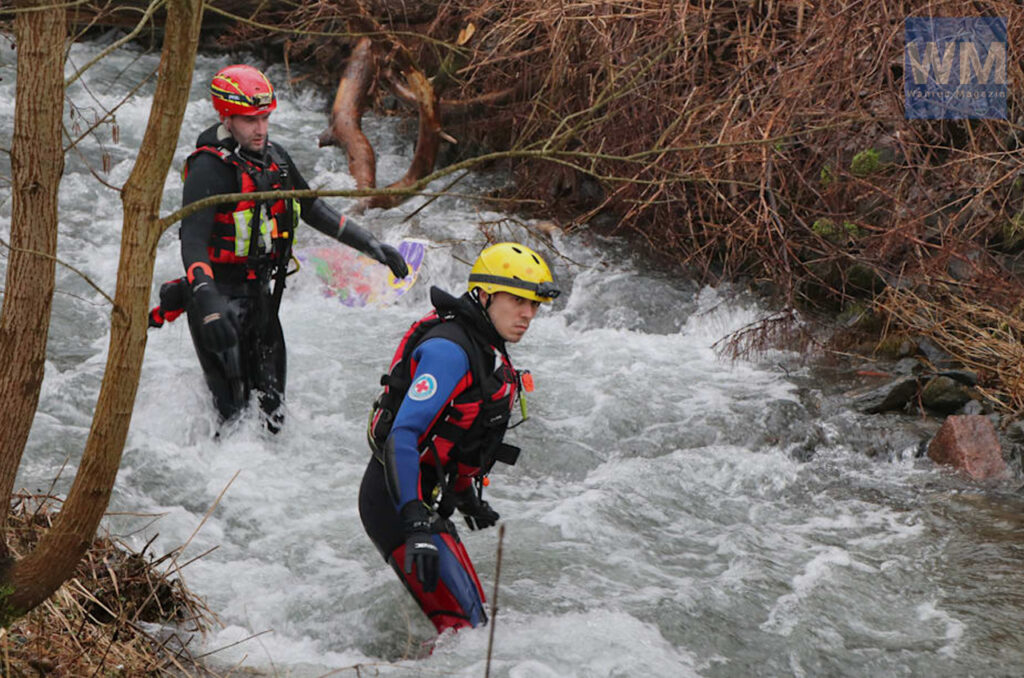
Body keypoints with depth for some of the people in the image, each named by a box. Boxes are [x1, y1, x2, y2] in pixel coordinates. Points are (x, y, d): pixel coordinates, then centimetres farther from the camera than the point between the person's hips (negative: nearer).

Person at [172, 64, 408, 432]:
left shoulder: (274, 157, 5)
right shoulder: (209, 168, -20)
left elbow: (311, 208, 19)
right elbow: (193, 241, -30)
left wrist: (369, 243, 16)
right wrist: (209, 306, -44)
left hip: (263, 297, 7)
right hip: (220, 297, -7)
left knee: (270, 415, 12)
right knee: (234, 413, -8)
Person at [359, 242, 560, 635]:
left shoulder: (486, 350, 12)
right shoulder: (448, 349, -19)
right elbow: (404, 435, -28)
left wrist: (468, 498, 33)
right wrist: (417, 523, -37)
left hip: (426, 505, 11)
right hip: (398, 504, -11)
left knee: (473, 617, 14)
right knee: (463, 625, -19)